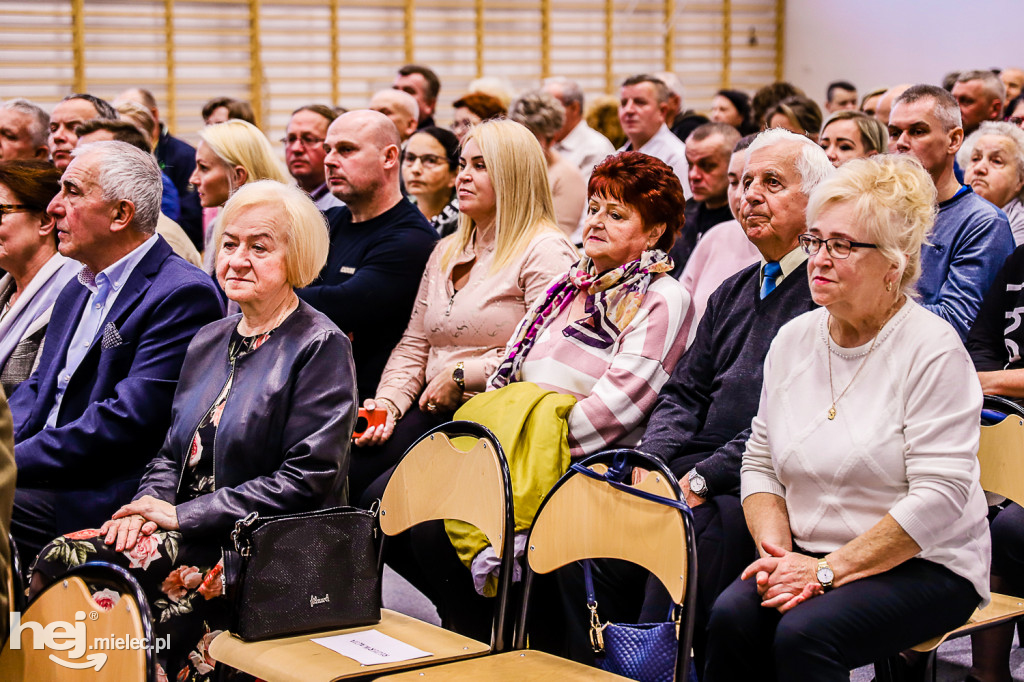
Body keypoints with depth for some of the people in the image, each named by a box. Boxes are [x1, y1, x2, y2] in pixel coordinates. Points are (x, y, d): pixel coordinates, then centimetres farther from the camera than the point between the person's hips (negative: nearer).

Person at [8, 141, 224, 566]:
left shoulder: (183, 294, -11)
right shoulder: (76, 291, 20)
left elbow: (127, 422, -18)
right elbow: (37, 390, 18)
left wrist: (12, 462, -18)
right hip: (50, 481, 8)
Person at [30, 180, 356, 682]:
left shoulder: (320, 347, -7)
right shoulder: (209, 341, 17)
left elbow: (308, 480, -15)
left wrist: (182, 515, -13)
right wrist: (148, 505, -2)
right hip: (187, 533, 7)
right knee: (56, 561, -17)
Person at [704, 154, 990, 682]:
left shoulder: (932, 348, -10)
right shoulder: (793, 339, 9)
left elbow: (939, 498, -17)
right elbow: (760, 463, 13)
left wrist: (830, 569, -19)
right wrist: (775, 548, -6)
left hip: (923, 565, -5)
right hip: (810, 560, 5)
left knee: (804, 633, -31)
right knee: (732, 615, -25)